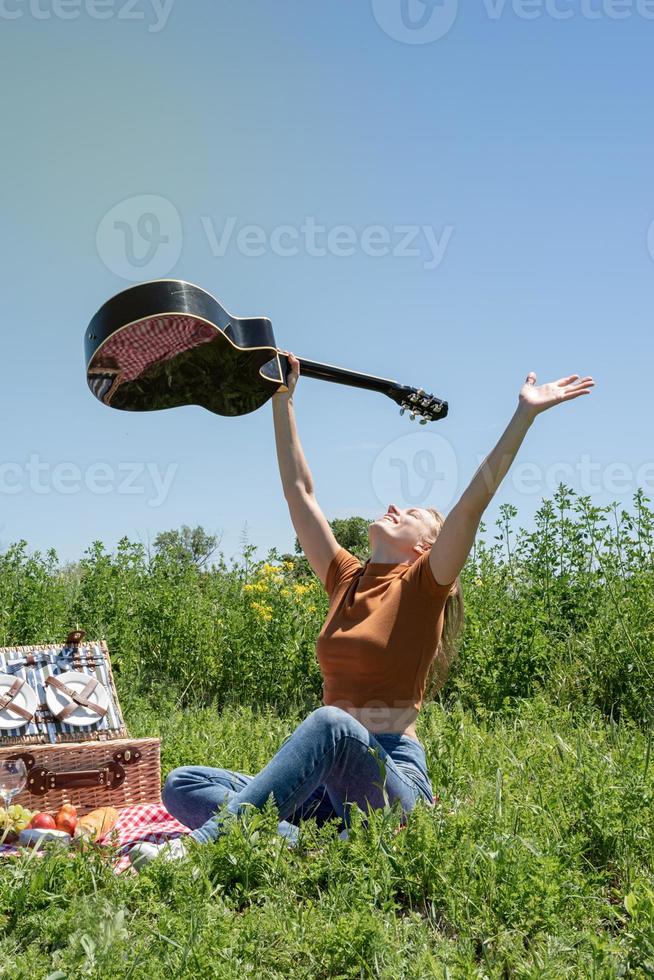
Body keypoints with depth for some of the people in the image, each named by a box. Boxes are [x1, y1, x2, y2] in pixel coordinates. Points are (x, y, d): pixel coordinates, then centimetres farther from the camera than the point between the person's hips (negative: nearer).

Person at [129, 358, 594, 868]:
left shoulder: (423, 587, -1)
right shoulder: (347, 578, 14)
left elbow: (475, 498, -13)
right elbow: (299, 489, 16)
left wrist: (525, 413, -18)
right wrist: (283, 400, 19)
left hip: (393, 780, -6)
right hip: (326, 782, 6)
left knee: (332, 723, -39)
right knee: (183, 785, -9)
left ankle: (198, 845, -42)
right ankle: (298, 843, -32)